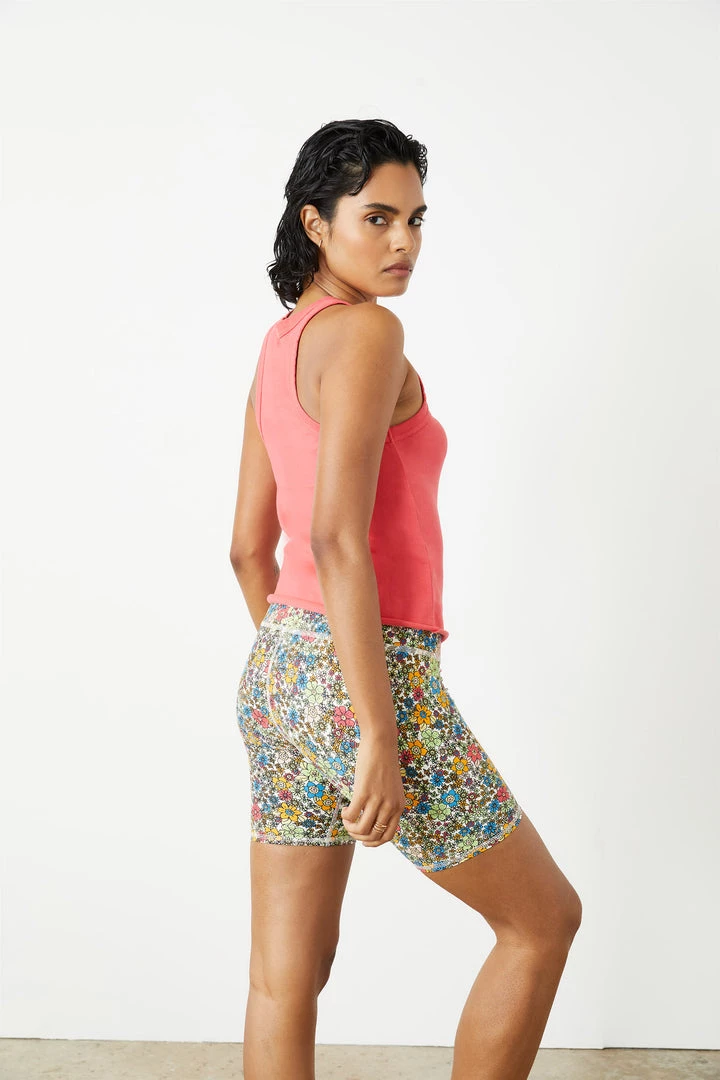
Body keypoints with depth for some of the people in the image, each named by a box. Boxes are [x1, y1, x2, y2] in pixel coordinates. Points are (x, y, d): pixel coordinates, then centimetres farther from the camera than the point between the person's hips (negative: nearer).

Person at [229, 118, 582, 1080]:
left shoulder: (279, 349, 14)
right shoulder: (365, 330, -13)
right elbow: (338, 536, -23)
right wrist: (379, 735, -22)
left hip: (280, 672, 9)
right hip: (368, 676, -9)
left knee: (289, 975, 12)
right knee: (544, 916, 11)